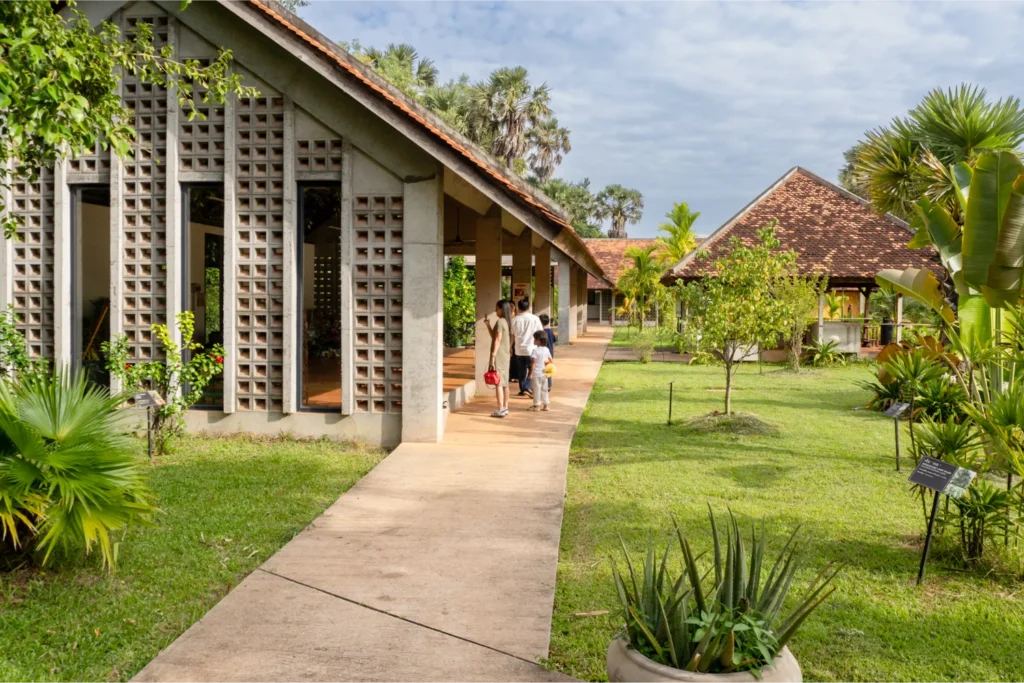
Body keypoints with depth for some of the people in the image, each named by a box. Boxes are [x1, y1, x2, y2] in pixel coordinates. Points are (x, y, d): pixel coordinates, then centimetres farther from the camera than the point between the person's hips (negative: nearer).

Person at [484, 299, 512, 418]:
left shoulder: (500, 322, -14)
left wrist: (492, 357, -18)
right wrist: (488, 325, 12)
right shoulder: (508, 322, 12)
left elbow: (497, 341, -18)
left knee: (498, 382, -8)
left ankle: (500, 410, -10)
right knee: (504, 382, 13)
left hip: (499, 355, -9)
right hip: (506, 356, 9)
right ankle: (505, 407, 19)